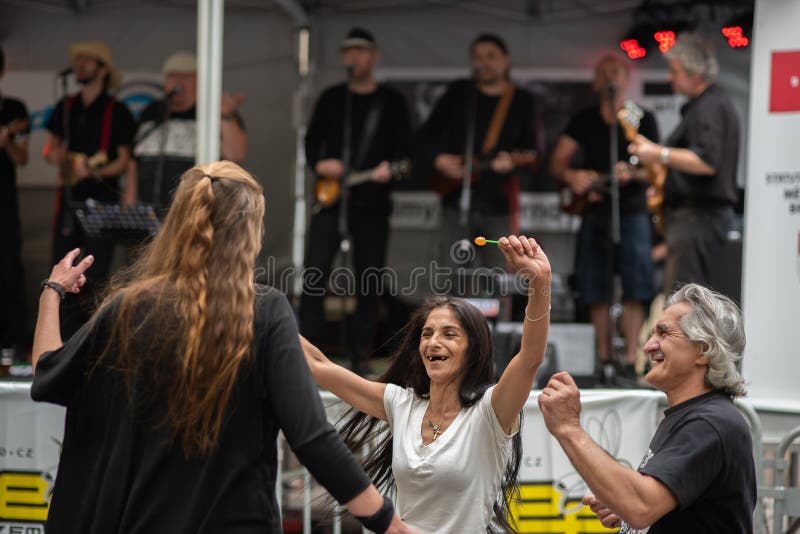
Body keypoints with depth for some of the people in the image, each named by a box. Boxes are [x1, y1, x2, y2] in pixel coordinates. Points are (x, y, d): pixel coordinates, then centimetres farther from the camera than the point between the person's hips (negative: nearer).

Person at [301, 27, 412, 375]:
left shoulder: (391, 102, 6)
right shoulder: (331, 98, 12)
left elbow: (405, 149, 4)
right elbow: (312, 140, 16)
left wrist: (389, 169, -16)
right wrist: (318, 164, -4)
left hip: (372, 203, -1)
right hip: (329, 200, 1)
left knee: (369, 281, 1)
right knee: (314, 273, -9)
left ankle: (361, 356, 10)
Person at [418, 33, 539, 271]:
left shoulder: (522, 101, 7)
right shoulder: (458, 93, 9)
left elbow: (531, 152, 1)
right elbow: (426, 134, 12)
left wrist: (512, 161, -20)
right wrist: (438, 159, -7)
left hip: (499, 205, -1)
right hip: (456, 200, 1)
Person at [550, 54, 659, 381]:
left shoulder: (642, 120, 4)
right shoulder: (583, 121, 12)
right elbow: (557, 161, 8)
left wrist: (631, 173, -24)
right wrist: (571, 177, -14)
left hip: (631, 210, -3)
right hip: (593, 211, 3)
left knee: (633, 290, -10)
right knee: (596, 292, 3)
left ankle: (630, 361, -11)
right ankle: (603, 358, 10)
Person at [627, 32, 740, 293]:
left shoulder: (709, 108, -14)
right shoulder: (713, 103, 21)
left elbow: (707, 162, -26)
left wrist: (659, 154, -22)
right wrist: (664, 188, 22)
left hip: (698, 217, -11)